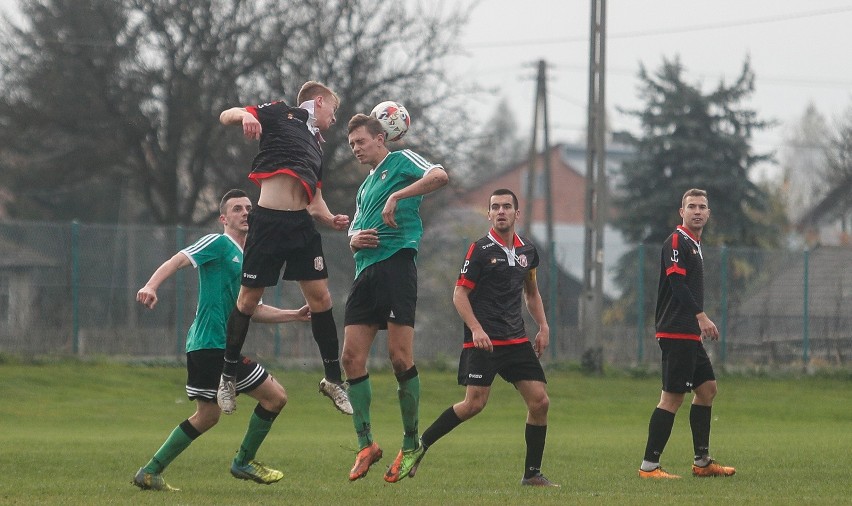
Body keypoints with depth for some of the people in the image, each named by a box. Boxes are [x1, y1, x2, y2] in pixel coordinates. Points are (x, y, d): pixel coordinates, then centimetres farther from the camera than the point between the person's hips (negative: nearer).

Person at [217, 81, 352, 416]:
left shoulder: (315, 147, 24)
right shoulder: (280, 114, 8)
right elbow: (226, 116, 1)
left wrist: (330, 220, 4)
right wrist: (245, 115, -22)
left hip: (301, 225, 6)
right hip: (268, 221, -6)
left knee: (320, 296, 0)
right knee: (249, 298, 0)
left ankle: (333, 379, 8)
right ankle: (228, 377, 14)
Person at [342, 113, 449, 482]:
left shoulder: (400, 161, 6)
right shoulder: (365, 188, 29)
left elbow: (439, 176, -13)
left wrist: (397, 196, -19)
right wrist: (355, 238, 7)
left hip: (396, 263, -8)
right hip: (366, 271, 8)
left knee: (400, 357, -11)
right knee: (352, 358, -1)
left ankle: (411, 445, -3)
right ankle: (366, 444, 5)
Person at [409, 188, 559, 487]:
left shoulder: (527, 251, 12)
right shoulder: (480, 250, -6)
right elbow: (459, 294, -7)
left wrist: (543, 326, 15)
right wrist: (476, 329, -19)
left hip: (517, 340, 6)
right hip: (483, 340, -6)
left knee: (539, 401, -3)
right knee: (474, 404, -15)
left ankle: (532, 474, 5)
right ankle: (418, 446, -1)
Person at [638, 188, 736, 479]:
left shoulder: (695, 245, 20)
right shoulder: (677, 242, -10)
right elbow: (677, 283, -21)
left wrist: (700, 321, 24)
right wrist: (701, 316, -28)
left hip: (689, 334, 10)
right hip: (676, 333, -10)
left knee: (707, 389, 13)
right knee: (673, 397, -11)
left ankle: (702, 462, 19)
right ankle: (649, 466, -10)